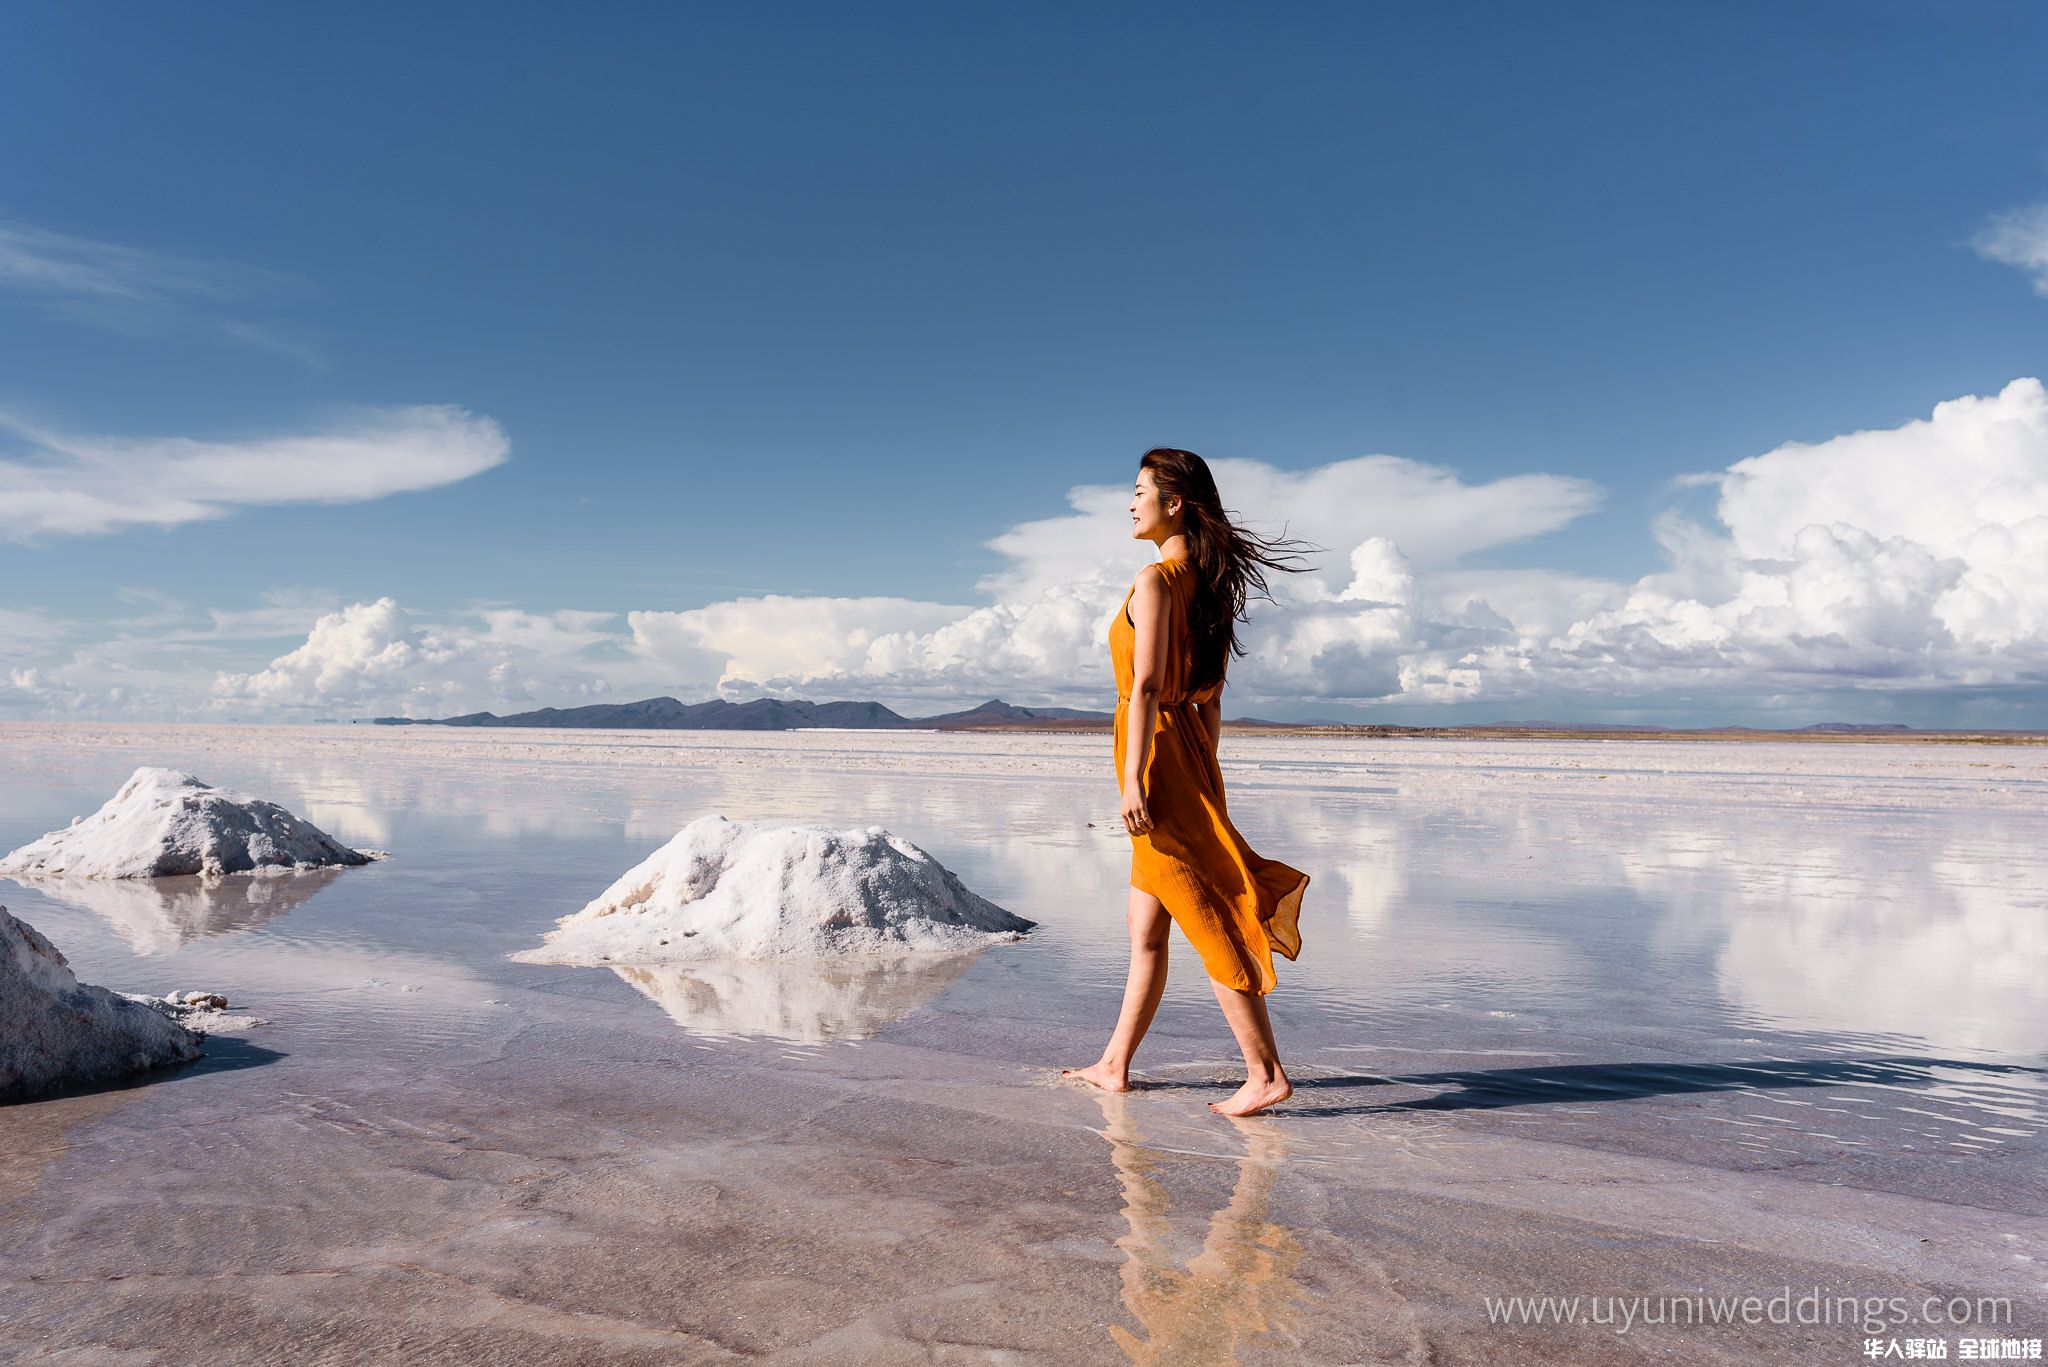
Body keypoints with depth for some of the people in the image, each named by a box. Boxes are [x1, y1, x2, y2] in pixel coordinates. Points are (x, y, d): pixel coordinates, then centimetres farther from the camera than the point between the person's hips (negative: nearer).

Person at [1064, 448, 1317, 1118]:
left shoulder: (1156, 579, -13)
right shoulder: (1213, 583, 13)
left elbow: (1146, 686, -19)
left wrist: (1133, 779, -20)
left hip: (1156, 751, -9)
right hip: (1192, 749, 9)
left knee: (1207, 919, -4)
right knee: (1145, 934, 14)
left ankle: (1265, 1074, 1)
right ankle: (1114, 1065, 24)